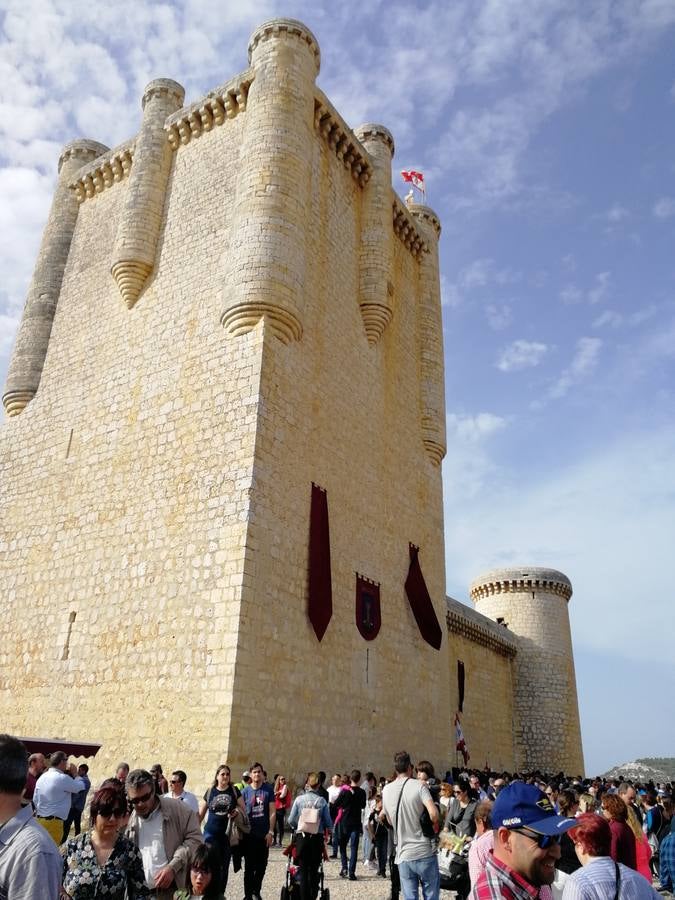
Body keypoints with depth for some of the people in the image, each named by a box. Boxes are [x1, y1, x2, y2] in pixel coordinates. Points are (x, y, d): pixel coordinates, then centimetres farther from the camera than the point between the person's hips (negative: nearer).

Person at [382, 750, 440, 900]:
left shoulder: (386, 790, 5)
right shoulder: (419, 785, -10)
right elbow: (434, 813, -21)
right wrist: (435, 825, -2)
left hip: (403, 855, 3)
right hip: (425, 852, -3)